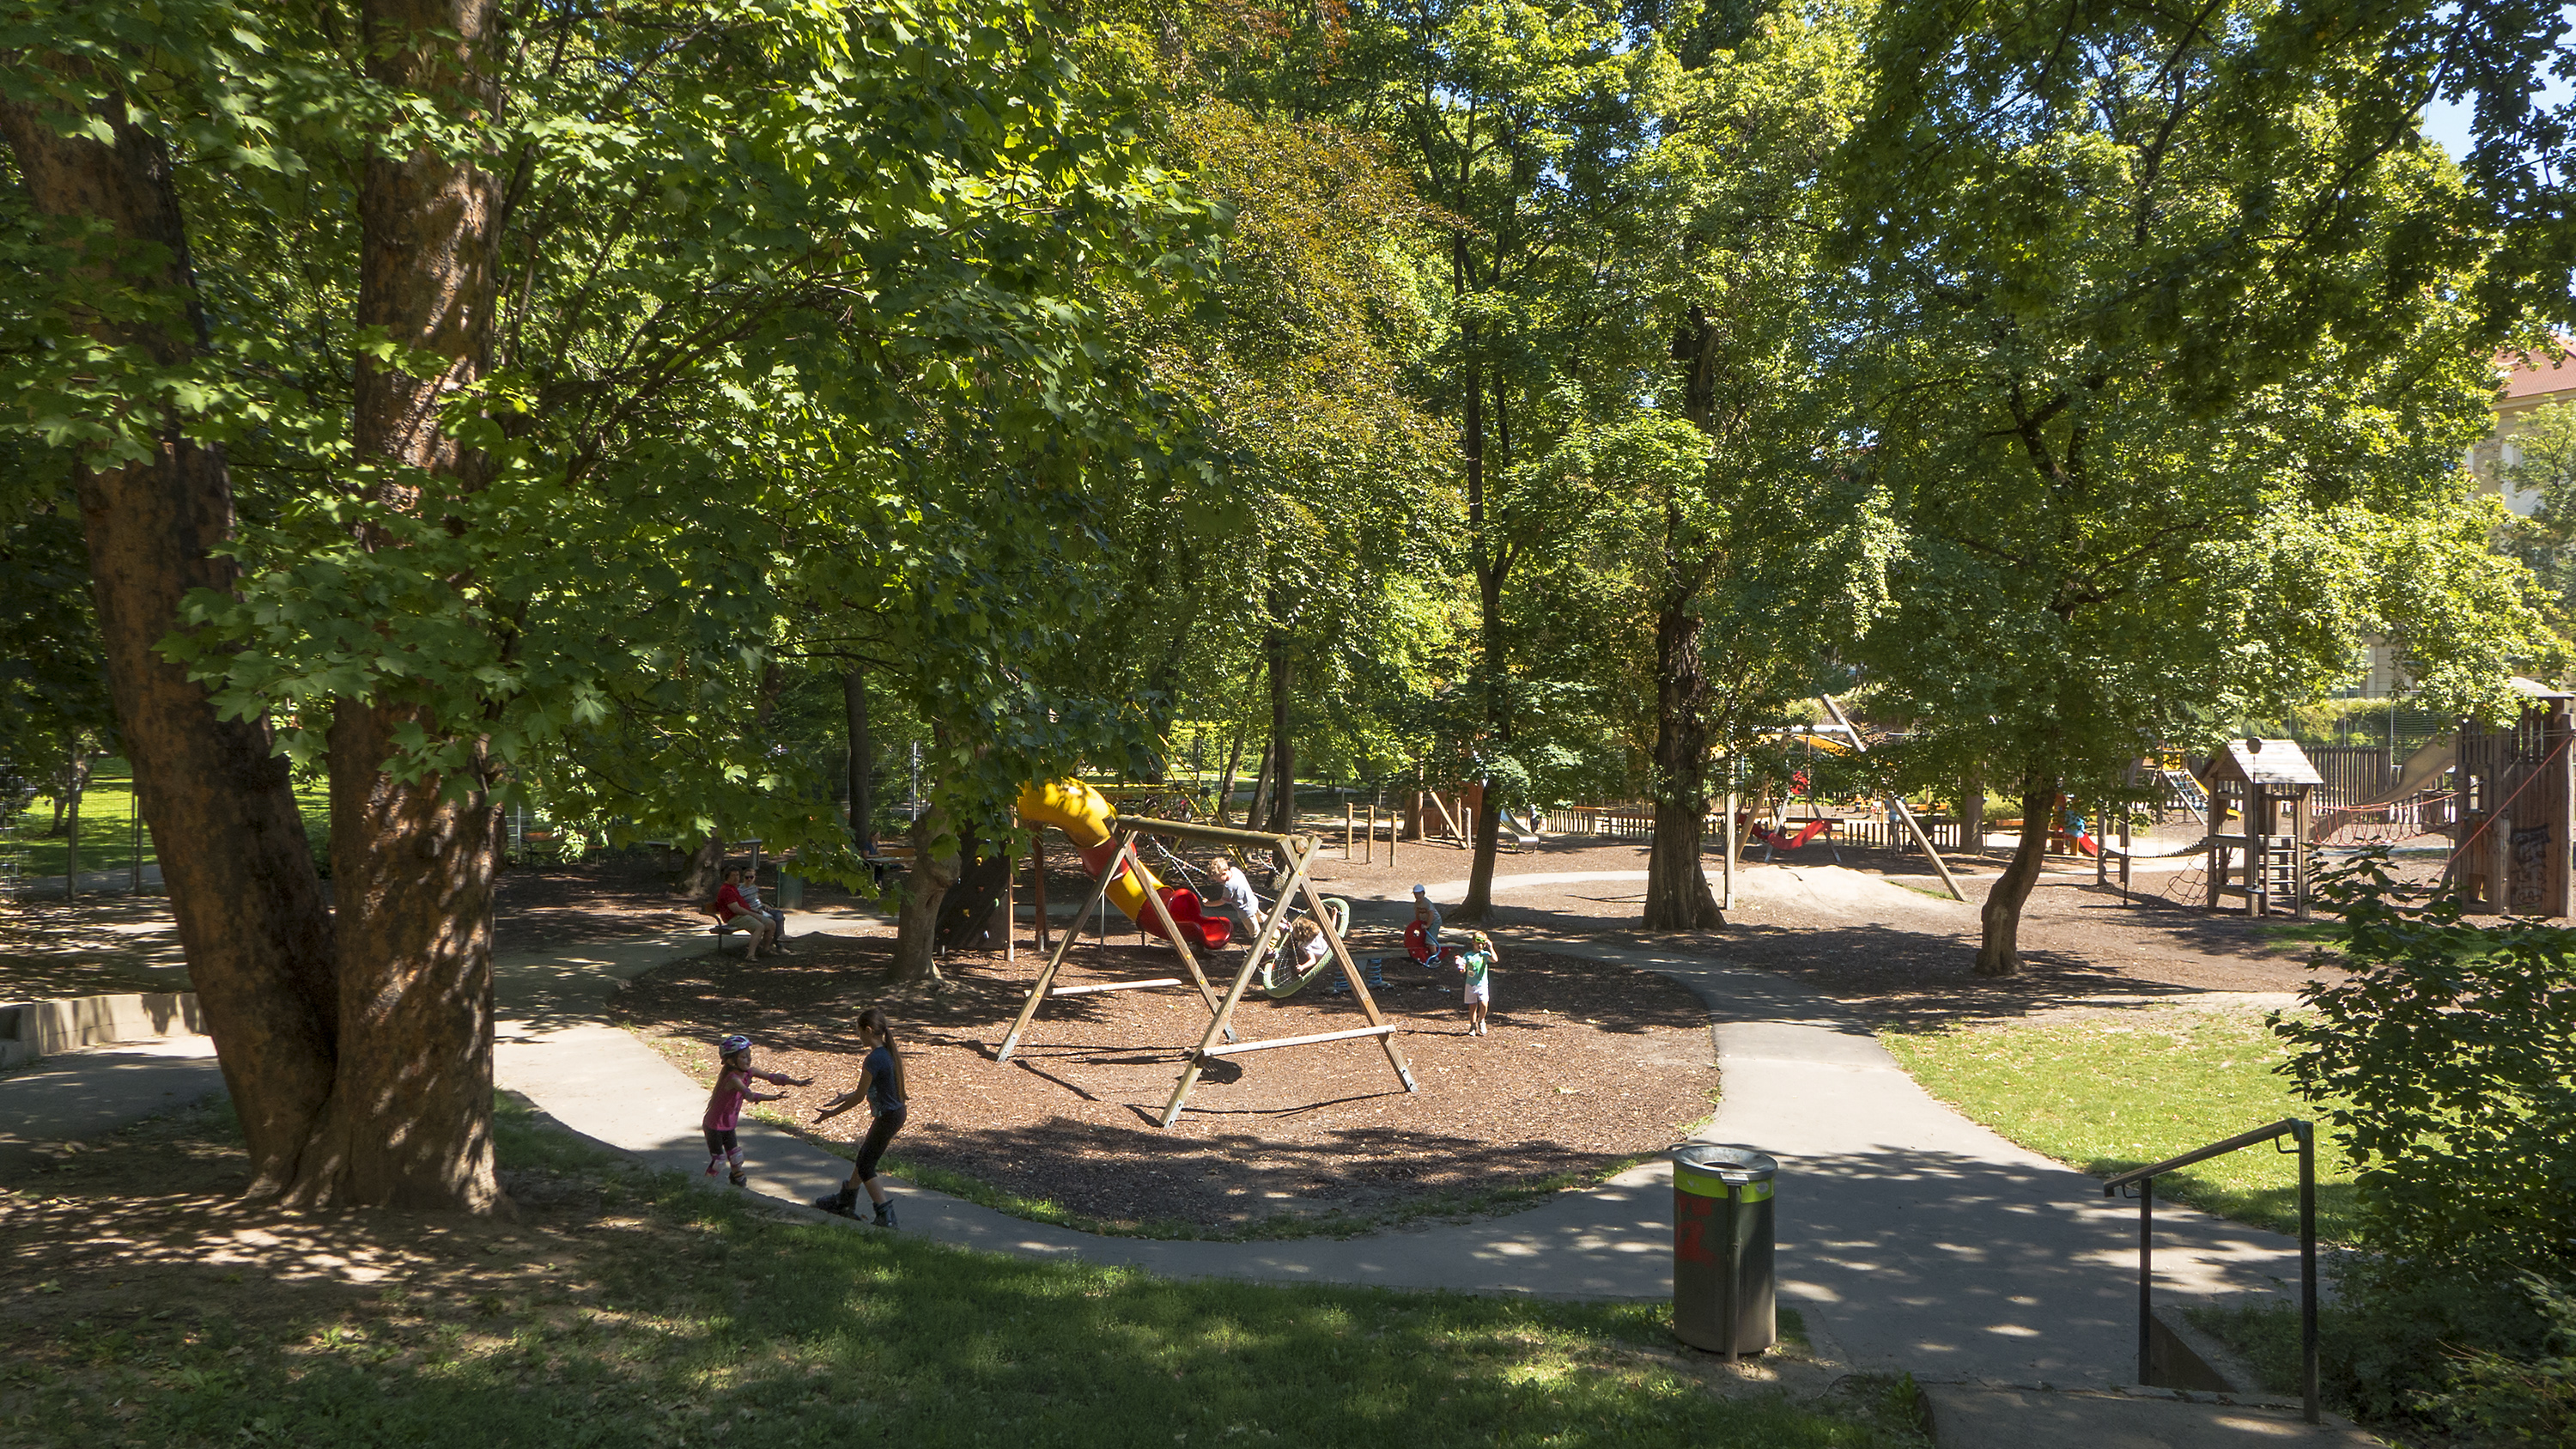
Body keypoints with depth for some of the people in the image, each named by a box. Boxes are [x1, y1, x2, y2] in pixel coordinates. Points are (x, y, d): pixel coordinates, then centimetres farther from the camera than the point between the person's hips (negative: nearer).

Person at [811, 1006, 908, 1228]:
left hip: (887, 1117, -9)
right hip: (897, 1112, 9)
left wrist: (832, 1113, -4)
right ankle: (844, 1200, 41)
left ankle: (886, 1216, 2)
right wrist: (848, 1096, 22)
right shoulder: (890, 1053, 3)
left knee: (866, 1167, 4)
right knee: (865, 1156, 24)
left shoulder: (873, 1060, -24)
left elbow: (859, 1096, -16)